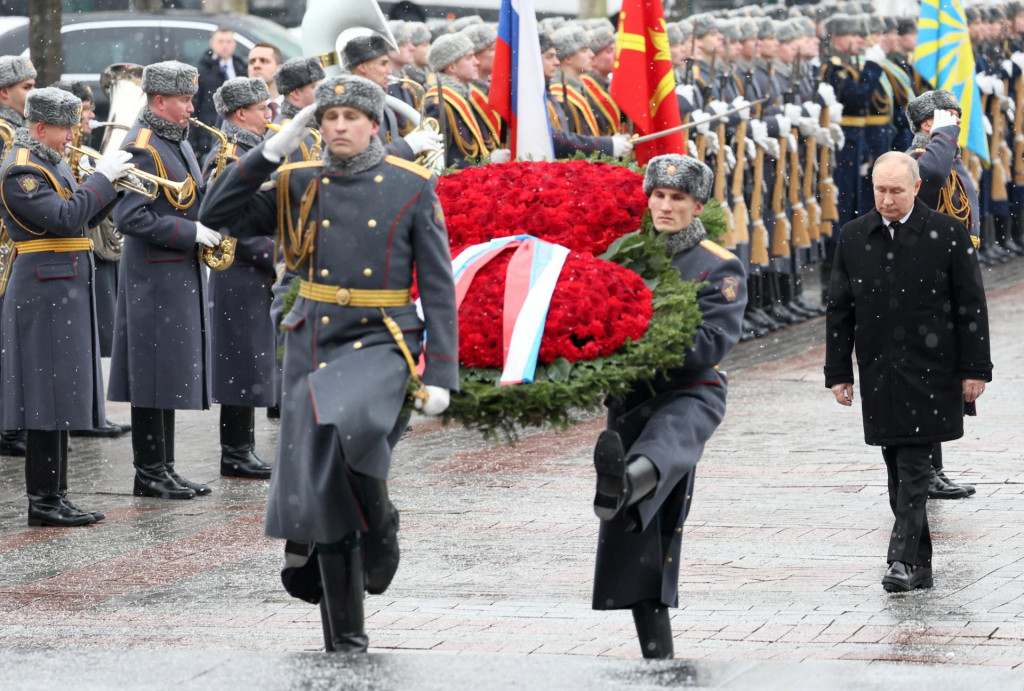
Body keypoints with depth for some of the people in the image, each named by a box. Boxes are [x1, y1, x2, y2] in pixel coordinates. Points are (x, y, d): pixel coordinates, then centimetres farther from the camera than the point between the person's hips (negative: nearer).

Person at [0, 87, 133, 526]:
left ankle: (56, 495, 15)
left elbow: (82, 218, 18)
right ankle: (43, 502, -6)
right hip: (45, 291, -10)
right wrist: (102, 178, -17)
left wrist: (113, 183, 4)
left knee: (62, 398, 11)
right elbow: (65, 218, -24)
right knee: (49, 398, -8)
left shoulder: (52, 162, 17)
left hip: (68, 291, 10)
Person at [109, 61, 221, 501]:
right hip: (154, 277, -9)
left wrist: (207, 226, 6)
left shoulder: (178, 142, 15)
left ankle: (163, 470, 16)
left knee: (172, 378, 11)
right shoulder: (142, 147, -14)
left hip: (182, 275, 9)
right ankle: (149, 474, 0)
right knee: (153, 379, -5)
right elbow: (130, 217, -22)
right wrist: (190, 233, -20)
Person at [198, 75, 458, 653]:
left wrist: (441, 374, -7)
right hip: (313, 347, 3)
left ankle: (380, 525, -5)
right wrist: (272, 151, -5)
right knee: (321, 489, 2)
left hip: (381, 344, -3)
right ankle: (345, 637, 13)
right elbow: (217, 218, 1)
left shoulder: (412, 188, 0)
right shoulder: (299, 185, 7)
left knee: (348, 427, -34)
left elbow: (438, 287, 0)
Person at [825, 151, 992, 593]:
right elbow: (839, 309, 11)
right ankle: (920, 566, 13)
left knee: (914, 469, -11)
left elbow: (971, 306, -1)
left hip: (929, 371, -4)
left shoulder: (947, 234, -3)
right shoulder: (853, 238, 6)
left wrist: (974, 370, -4)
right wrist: (838, 372, 8)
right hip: (878, 374, 4)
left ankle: (902, 560, -14)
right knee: (899, 472, 7)